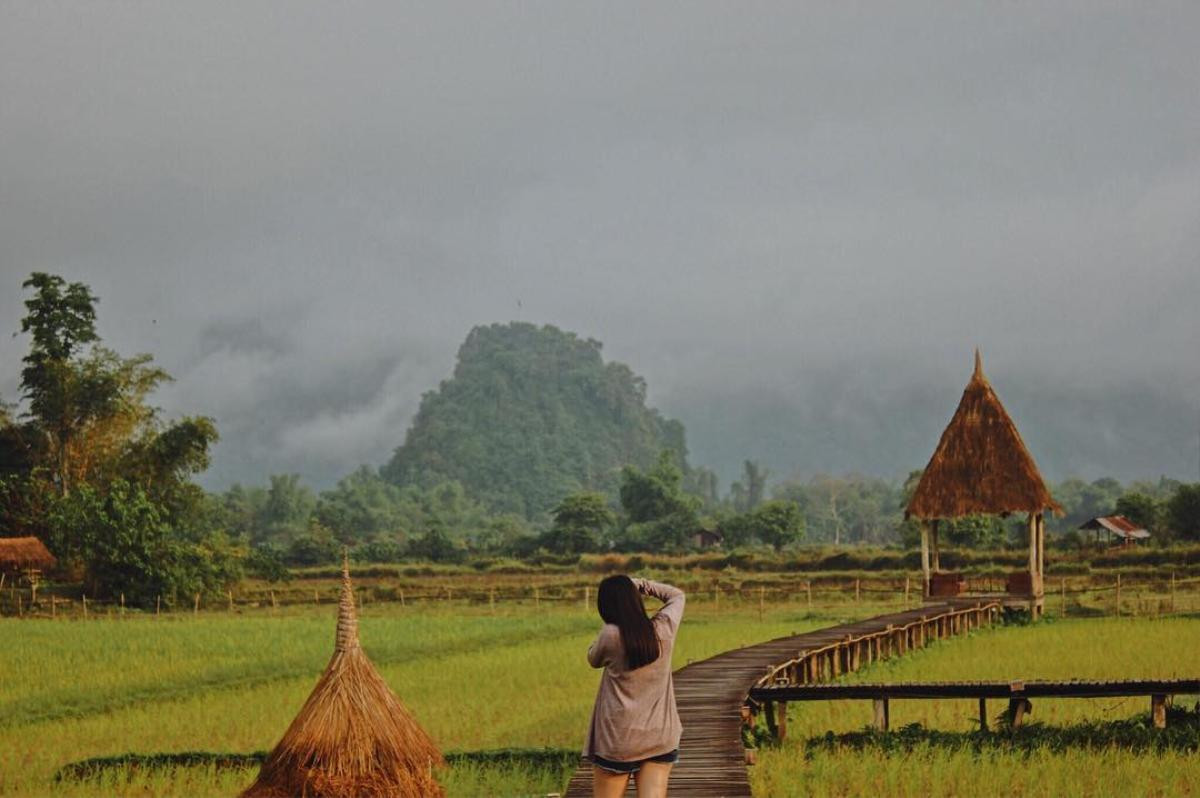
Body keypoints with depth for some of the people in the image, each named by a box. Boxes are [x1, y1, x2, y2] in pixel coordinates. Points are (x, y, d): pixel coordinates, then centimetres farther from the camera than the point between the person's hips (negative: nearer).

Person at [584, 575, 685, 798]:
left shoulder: (611, 635, -13)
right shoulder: (663, 630, -2)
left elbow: (593, 659, 10)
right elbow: (677, 595, 19)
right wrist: (641, 585, 13)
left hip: (618, 739, -3)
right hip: (660, 738, 3)